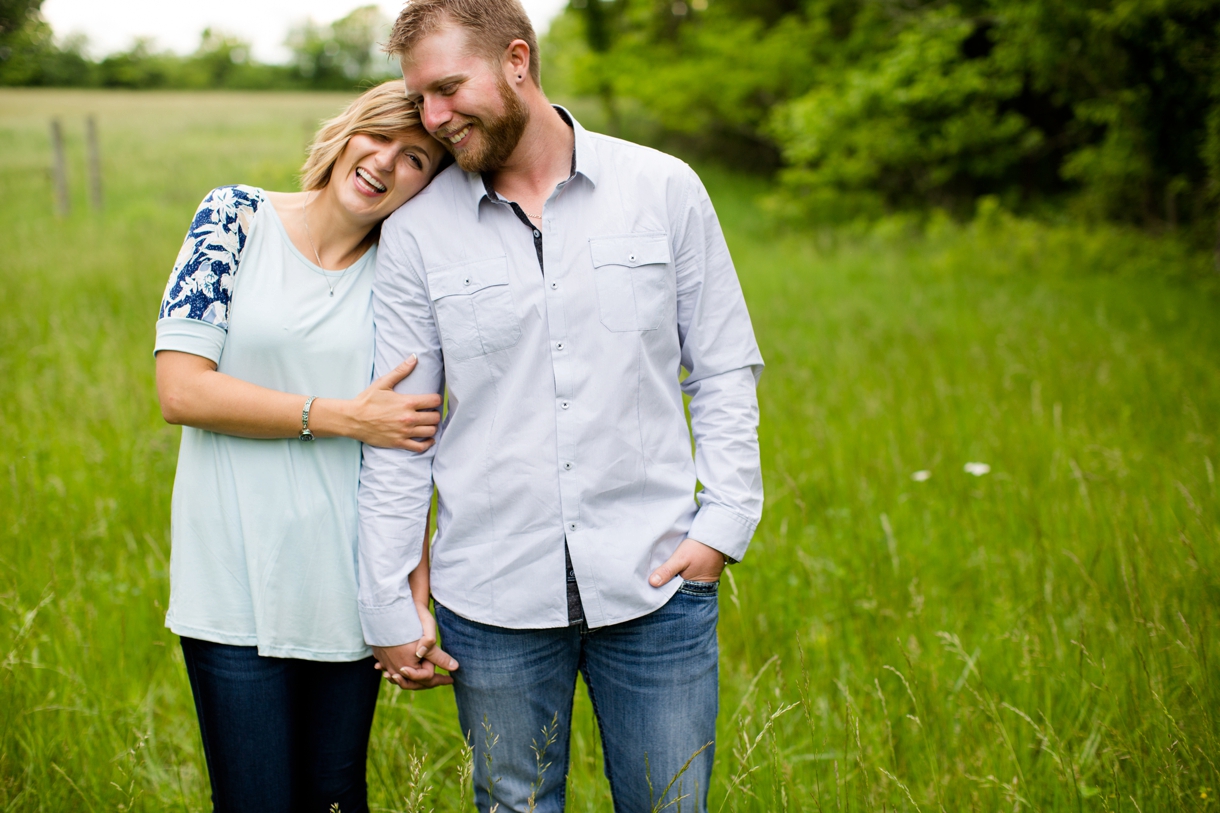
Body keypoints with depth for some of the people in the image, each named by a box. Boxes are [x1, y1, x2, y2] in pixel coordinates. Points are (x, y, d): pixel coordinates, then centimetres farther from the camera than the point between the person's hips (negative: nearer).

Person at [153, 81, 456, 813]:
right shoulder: (237, 217, -2)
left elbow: (408, 444, 5)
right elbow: (181, 389, -10)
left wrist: (417, 590, -5)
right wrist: (345, 417, -13)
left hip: (349, 588, 2)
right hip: (237, 587, -2)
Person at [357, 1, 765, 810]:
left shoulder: (664, 190, 0)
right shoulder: (417, 230, 0)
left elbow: (726, 370, 6)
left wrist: (727, 520, -6)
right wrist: (390, 608, 2)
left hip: (653, 583, 0)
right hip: (493, 596, 1)